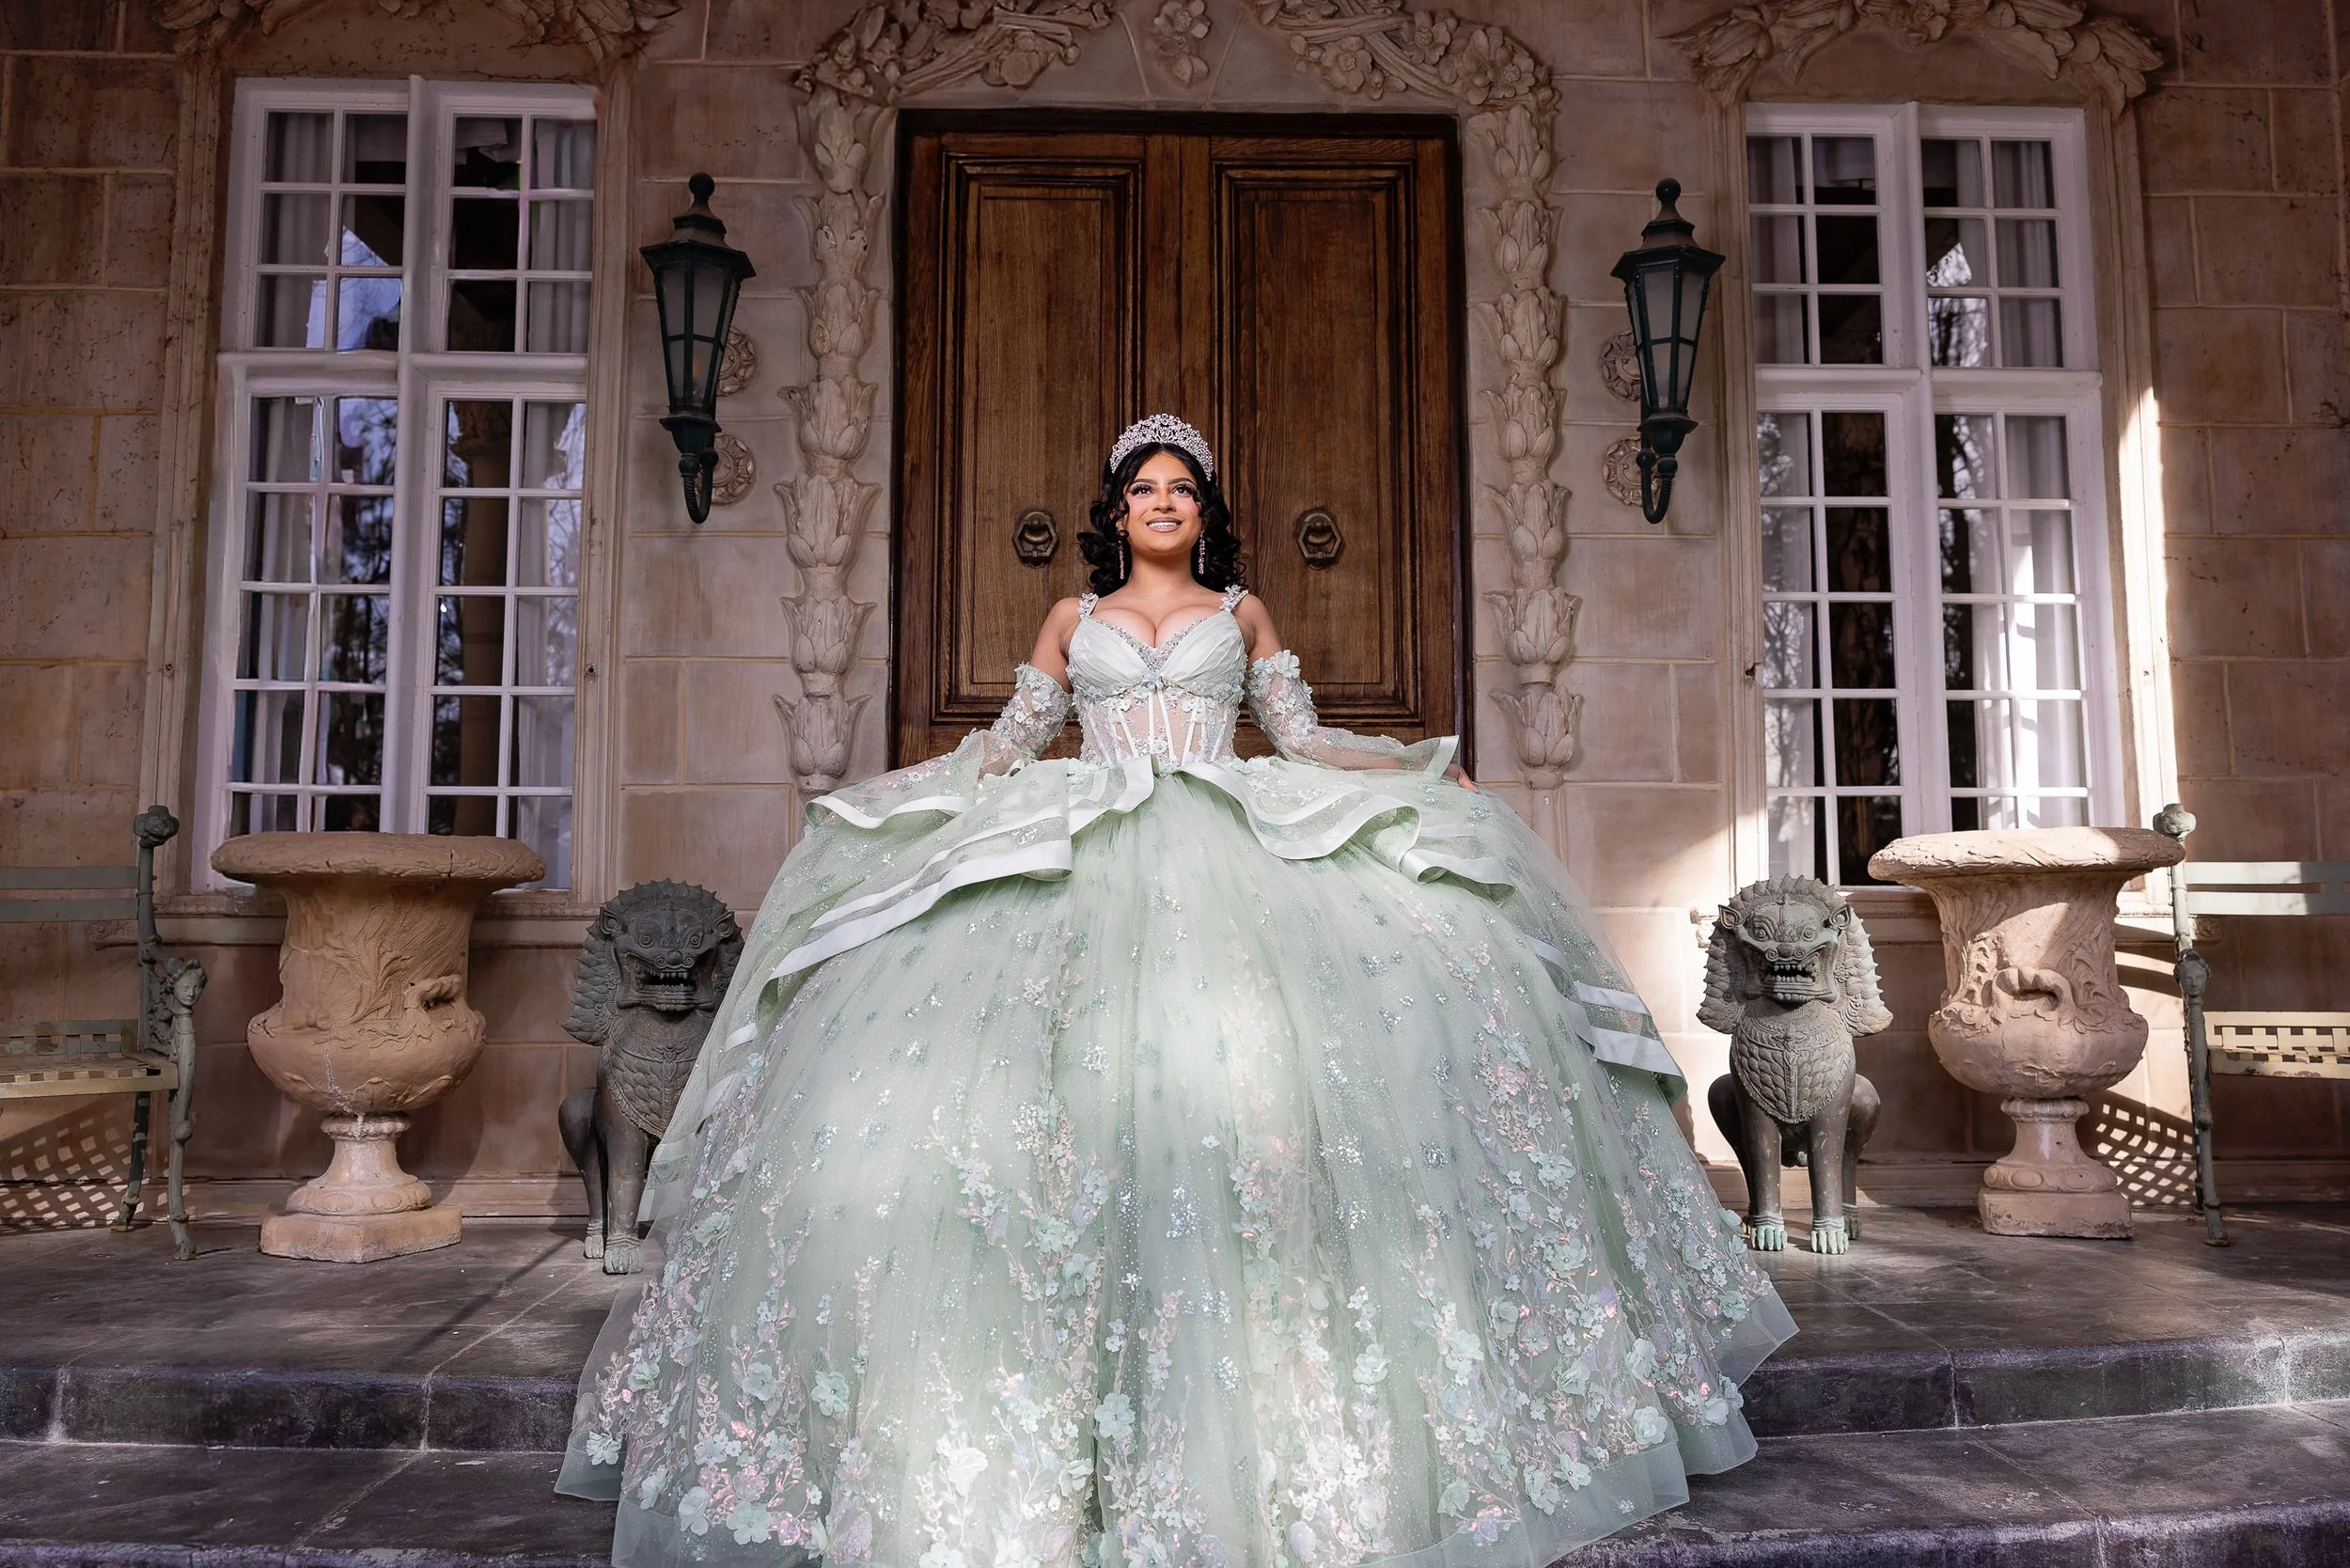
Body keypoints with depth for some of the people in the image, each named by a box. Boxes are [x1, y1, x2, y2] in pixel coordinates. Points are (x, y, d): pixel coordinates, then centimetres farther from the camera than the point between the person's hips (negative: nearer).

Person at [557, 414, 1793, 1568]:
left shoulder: (1241, 613, 19)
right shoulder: (1075, 619, 19)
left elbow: (1302, 738, 18)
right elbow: (1007, 743, 21)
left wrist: (1423, 773, 11)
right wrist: (878, 797, 18)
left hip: (1230, 852, 0)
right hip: (1082, 862, 1)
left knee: (1264, 1052, -21)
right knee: (1057, 1069, -18)